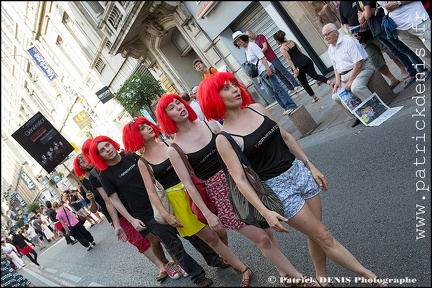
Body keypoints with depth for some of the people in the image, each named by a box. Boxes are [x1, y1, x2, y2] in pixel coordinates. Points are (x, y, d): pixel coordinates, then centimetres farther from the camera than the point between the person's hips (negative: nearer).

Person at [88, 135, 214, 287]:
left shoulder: (130, 155, 1)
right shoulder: (105, 176, -9)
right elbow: (115, 200, -6)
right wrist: (132, 220, -10)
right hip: (146, 216, -4)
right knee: (174, 245, 3)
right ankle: (198, 276, 21)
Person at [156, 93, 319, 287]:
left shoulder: (208, 124, 1)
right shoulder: (174, 149, -9)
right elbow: (188, 184, -7)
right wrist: (207, 214, -8)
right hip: (219, 192, -4)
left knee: (267, 231, 11)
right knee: (262, 239, 1)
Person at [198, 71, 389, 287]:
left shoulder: (256, 108, 2)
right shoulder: (224, 139, -15)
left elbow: (286, 137, 9)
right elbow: (240, 179, -16)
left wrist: (311, 166, 9)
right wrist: (265, 212, -20)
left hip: (299, 171, 6)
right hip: (277, 188, -5)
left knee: (315, 235, 15)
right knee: (323, 236, 6)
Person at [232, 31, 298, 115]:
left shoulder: (251, 45, -9)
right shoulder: (246, 49, 17)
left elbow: (262, 57, -17)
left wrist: (268, 69, -25)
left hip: (265, 70, -9)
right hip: (261, 74, 9)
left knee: (277, 89, -6)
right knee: (272, 93, 8)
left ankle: (291, 105, 0)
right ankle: (287, 108, 16)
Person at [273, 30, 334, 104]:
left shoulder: (282, 48, -7)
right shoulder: (291, 41, 13)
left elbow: (288, 59, -15)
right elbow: (300, 50, 19)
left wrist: (294, 69, -19)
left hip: (298, 65, -6)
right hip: (305, 59, 6)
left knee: (303, 82, 11)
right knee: (315, 75, 11)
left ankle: (314, 97, 16)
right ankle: (329, 82, -9)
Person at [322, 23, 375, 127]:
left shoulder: (348, 41, -13)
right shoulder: (330, 49, 11)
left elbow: (359, 62, -20)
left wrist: (350, 81, -22)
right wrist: (338, 81, 3)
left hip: (362, 68, -8)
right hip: (345, 75, 8)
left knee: (356, 87, -37)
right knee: (336, 96, -9)